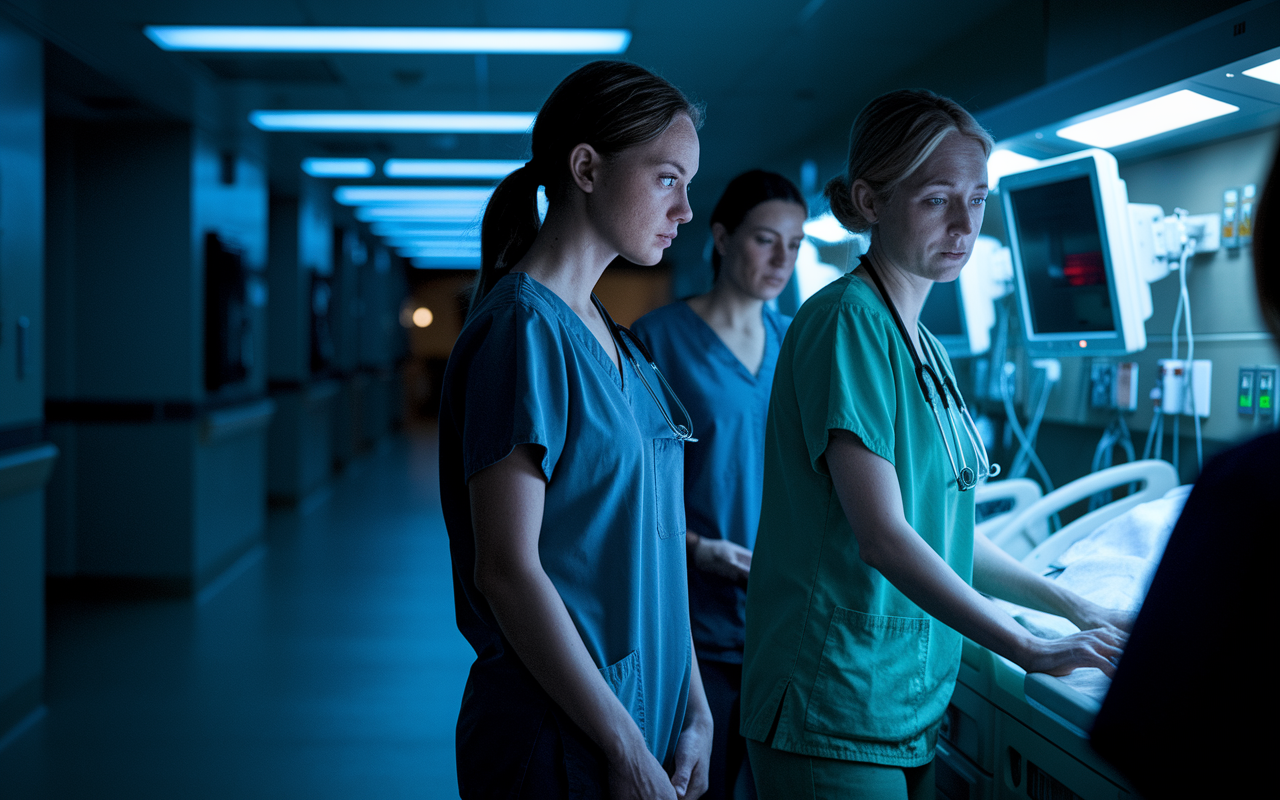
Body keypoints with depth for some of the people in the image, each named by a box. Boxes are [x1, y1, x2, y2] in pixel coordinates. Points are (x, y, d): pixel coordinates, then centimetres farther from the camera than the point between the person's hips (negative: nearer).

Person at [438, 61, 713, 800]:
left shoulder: (608, 334, 10)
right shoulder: (523, 328, -16)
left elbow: (645, 543, 11)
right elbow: (506, 569, -20)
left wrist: (694, 711, 6)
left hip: (642, 712, 8)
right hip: (557, 739, -8)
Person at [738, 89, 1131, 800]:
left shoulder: (923, 345, 13)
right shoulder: (847, 321, -14)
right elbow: (882, 535, -21)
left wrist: (1076, 609, 12)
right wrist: (1031, 649, -17)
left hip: (910, 707, 8)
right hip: (832, 719, -8)